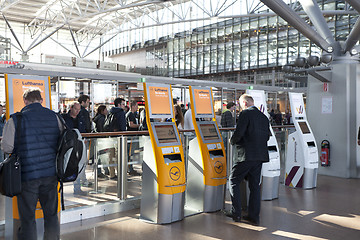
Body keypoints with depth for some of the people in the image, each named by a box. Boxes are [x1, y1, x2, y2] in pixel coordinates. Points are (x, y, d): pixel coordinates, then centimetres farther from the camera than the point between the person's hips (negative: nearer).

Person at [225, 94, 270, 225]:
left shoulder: (245, 114, -9)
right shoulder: (264, 117, 14)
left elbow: (238, 133, -17)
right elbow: (267, 136, 16)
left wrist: (232, 141, 3)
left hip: (246, 155, -7)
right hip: (260, 155, 7)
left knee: (234, 181, 7)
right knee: (255, 185, 12)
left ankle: (236, 213, 8)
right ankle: (254, 216, 16)